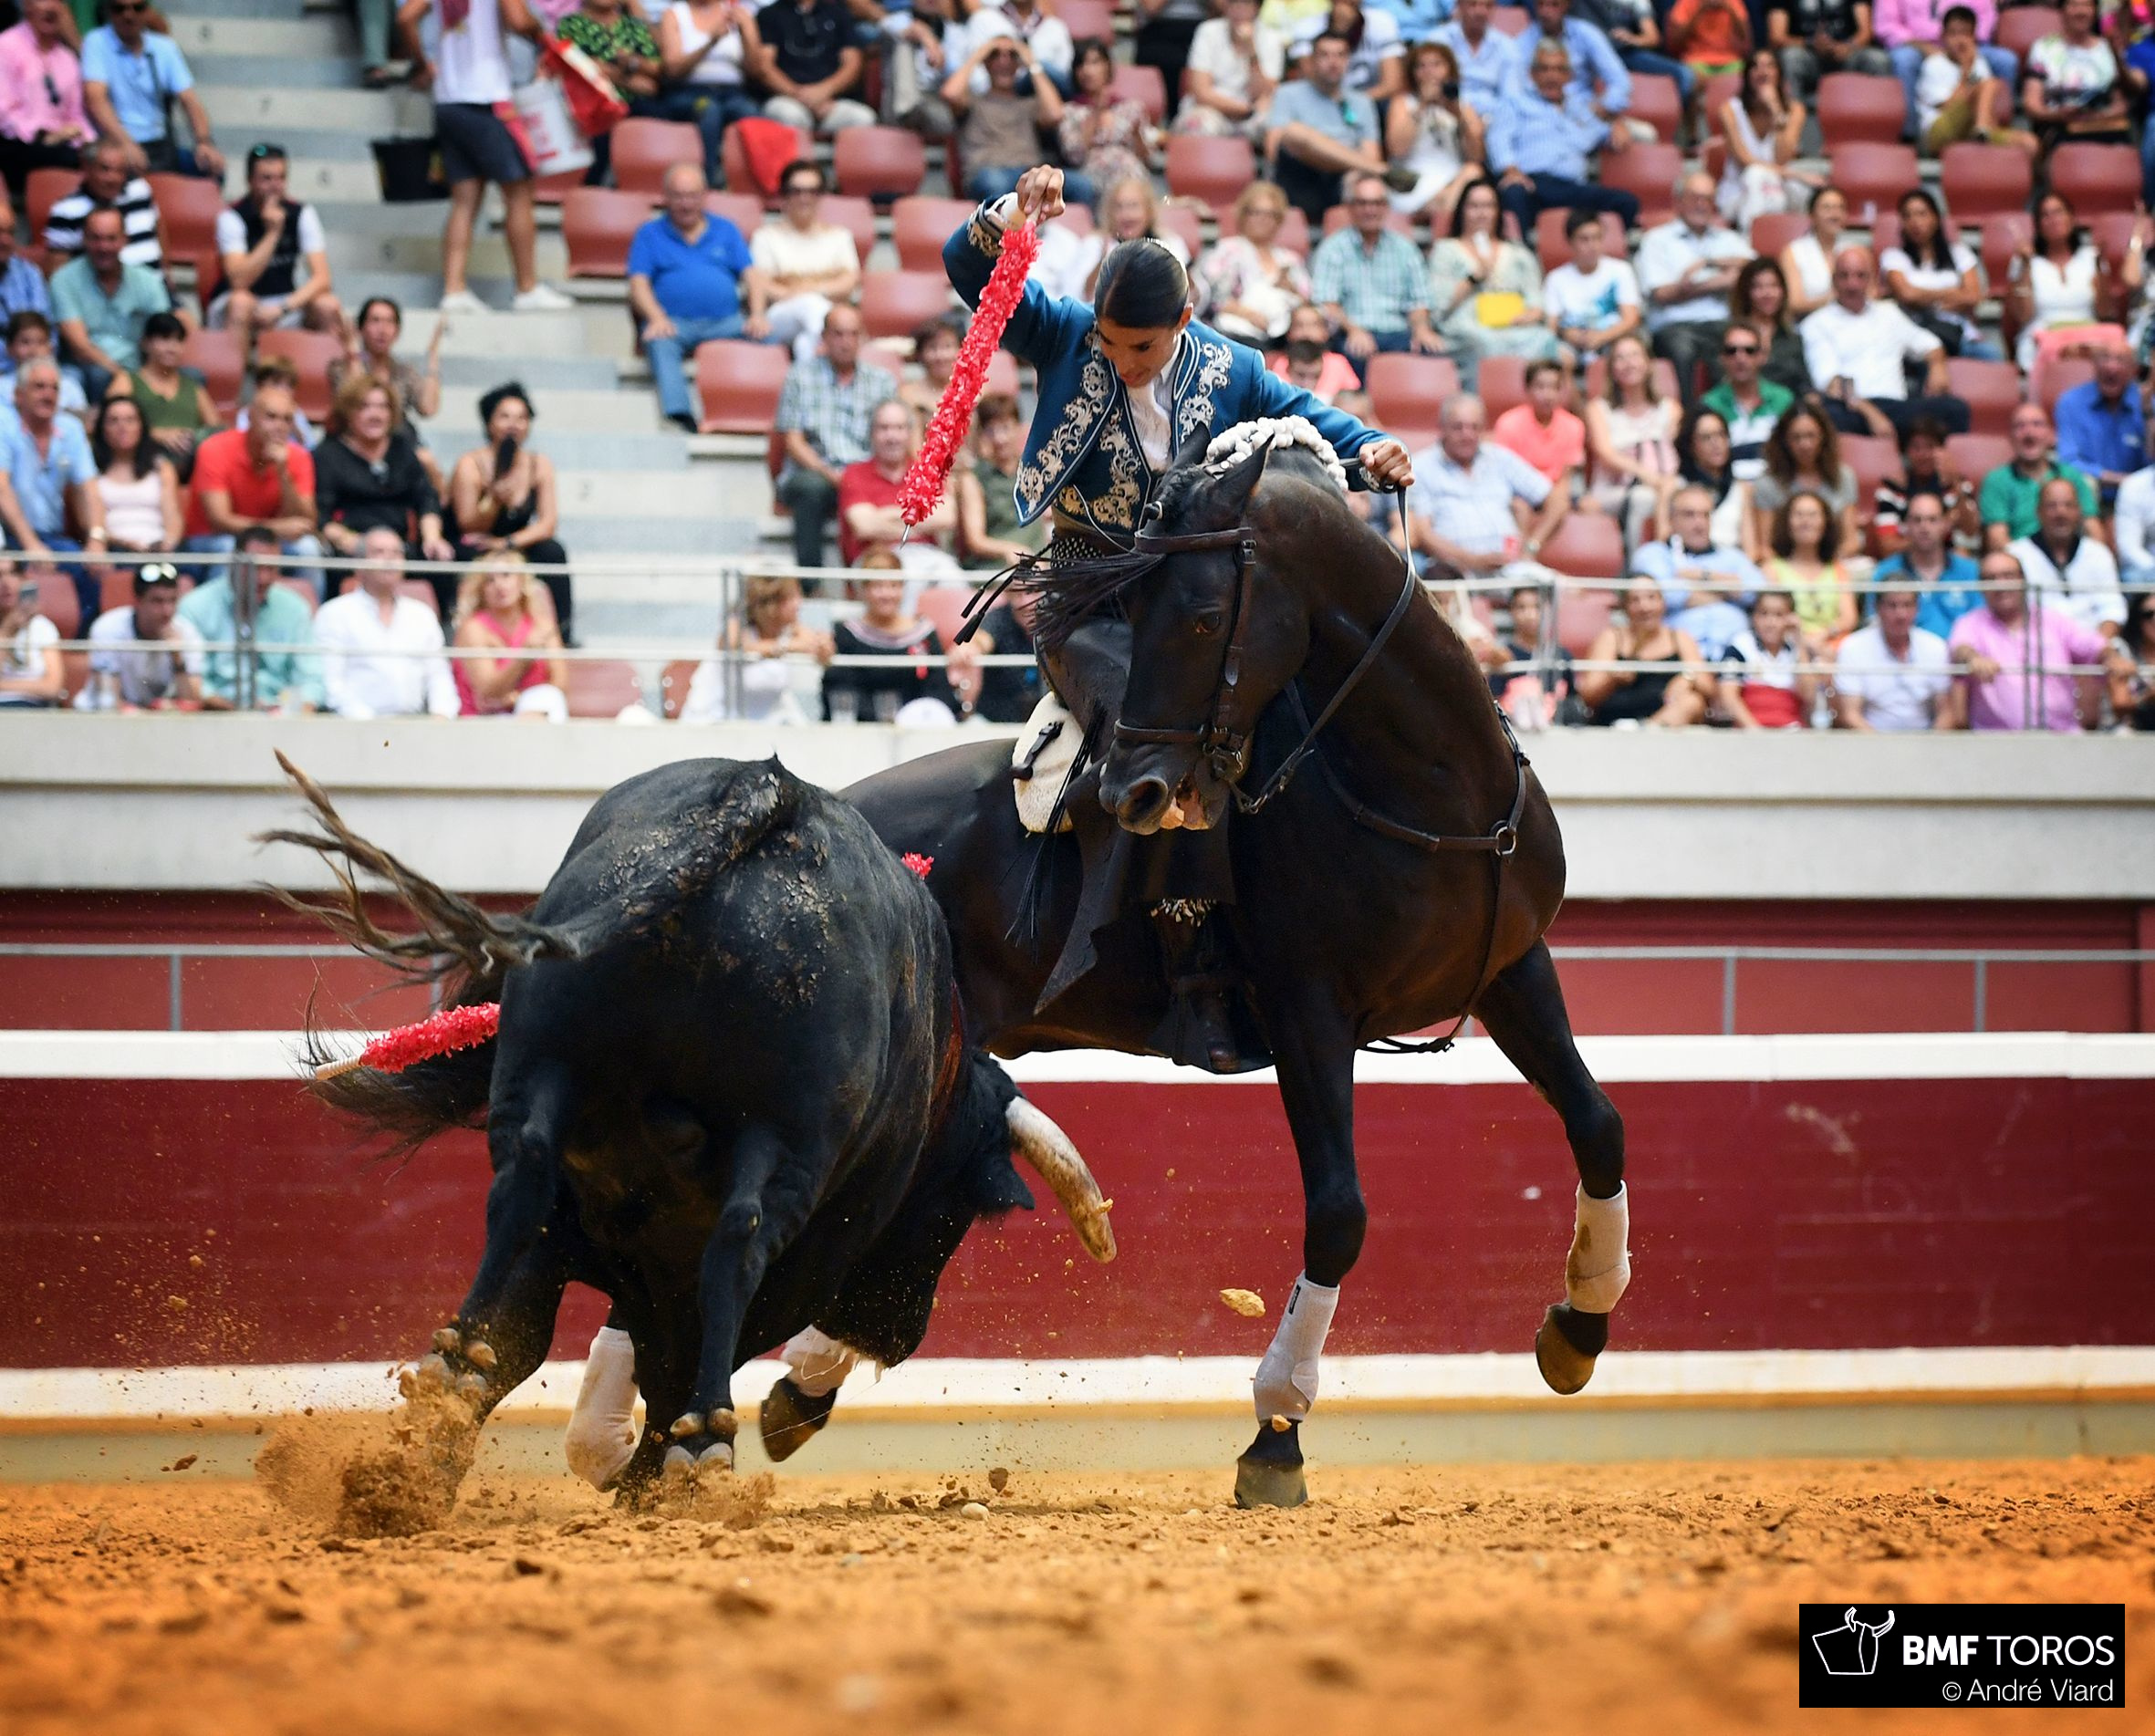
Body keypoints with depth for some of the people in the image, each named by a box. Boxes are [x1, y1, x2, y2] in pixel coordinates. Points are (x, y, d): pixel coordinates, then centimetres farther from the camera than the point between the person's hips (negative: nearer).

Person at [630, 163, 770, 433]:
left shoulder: (725, 230, 24)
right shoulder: (650, 234, 18)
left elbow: (752, 276, 14)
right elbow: (639, 284, 5)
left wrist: (757, 315, -7)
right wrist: (656, 318, -16)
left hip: (726, 322, 2)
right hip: (675, 323, -2)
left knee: (770, 335, -29)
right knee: (659, 343, -39)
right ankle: (678, 414, -54)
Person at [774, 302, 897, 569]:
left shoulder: (882, 382, 16)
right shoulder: (801, 376, 12)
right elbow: (794, 441, 4)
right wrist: (829, 474, -13)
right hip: (812, 473, -1)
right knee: (811, 488, -38)